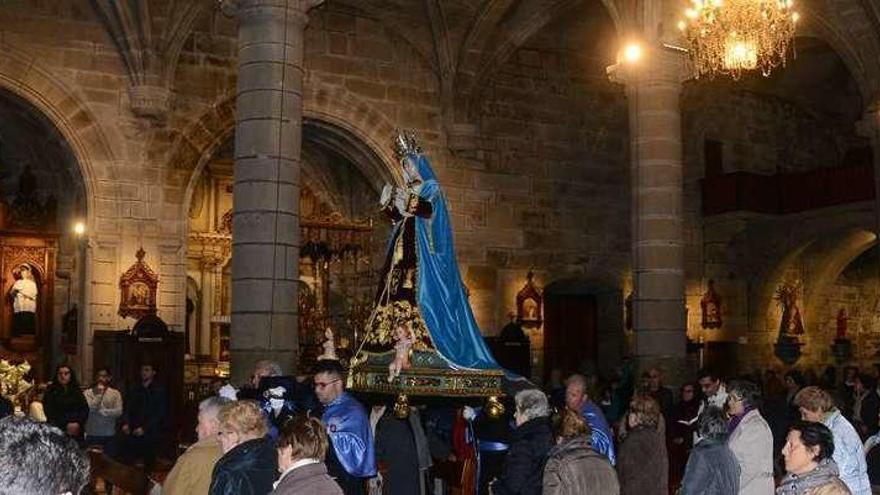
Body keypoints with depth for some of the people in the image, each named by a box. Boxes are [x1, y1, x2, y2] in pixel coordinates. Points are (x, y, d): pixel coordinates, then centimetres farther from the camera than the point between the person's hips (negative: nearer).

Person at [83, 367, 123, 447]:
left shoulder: (115, 393, 3)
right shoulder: (87, 393, 1)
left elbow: (118, 412, -5)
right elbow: (88, 409, -12)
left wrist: (102, 411, -11)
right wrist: (99, 394, -12)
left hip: (109, 435, 1)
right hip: (92, 434, -1)